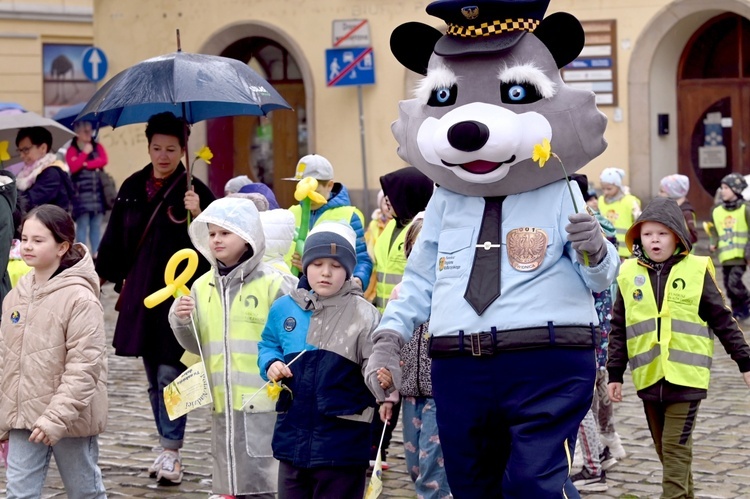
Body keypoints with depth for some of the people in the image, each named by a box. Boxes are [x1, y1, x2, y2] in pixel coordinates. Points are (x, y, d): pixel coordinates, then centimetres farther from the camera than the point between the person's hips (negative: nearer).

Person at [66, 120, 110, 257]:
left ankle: (96, 253, 8)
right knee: (82, 224, -7)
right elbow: (73, 167, -13)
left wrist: (86, 164, -9)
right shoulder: (72, 150, 2)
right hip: (81, 192, -4)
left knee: (96, 224, 4)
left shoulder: (97, 147, 13)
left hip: (97, 191, 4)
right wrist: (85, 152, -10)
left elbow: (103, 161, -4)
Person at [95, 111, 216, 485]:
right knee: (154, 378, 12)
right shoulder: (133, 188, 8)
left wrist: (197, 215, -26)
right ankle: (167, 445, 22)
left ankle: (171, 453, -1)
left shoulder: (194, 191, -6)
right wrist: (102, 274, 14)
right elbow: (115, 236, 16)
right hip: (140, 293, 5)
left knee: (170, 374, -7)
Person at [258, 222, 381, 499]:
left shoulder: (364, 314, -8)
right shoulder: (284, 308, 5)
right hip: (292, 434, 5)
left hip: (342, 440, -4)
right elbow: (268, 346, 20)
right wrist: (271, 363, -2)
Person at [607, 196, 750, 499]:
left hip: (686, 378, -4)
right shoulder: (629, 275, 4)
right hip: (649, 380, 4)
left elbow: (722, 321, 3)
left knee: (676, 448, -7)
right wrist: (615, 374, 8)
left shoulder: (697, 271, -3)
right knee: (664, 449, 13)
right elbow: (619, 330, 10)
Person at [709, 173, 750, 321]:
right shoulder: (717, 211, 7)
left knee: (734, 282, -15)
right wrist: (713, 244, 1)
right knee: (728, 285, 7)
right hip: (725, 256, 5)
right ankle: (737, 310, 22)